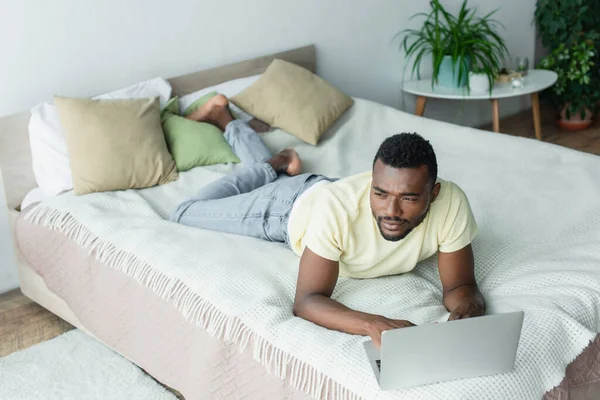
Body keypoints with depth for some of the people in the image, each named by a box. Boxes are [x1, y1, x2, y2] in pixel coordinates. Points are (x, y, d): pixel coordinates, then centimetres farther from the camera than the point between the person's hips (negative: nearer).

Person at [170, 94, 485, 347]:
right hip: (293, 207, -3)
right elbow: (307, 301, -48)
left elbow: (460, 286, -32)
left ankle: (226, 118, 57)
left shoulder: (450, 203, -43)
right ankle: (276, 166, 27)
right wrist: (373, 324, -67)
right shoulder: (339, 205, -50)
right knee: (184, 216, 13)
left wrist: (466, 310, -56)